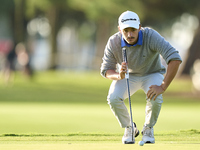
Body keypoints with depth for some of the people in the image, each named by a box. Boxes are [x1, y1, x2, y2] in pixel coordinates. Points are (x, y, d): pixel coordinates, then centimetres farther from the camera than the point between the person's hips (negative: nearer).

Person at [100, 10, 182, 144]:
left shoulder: (151, 36, -34)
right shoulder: (113, 43, -25)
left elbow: (175, 59, -39)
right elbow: (106, 70, -14)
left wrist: (163, 87, -42)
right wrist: (119, 76, -38)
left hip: (152, 74, -2)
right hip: (127, 75, 2)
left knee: (155, 98, -33)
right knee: (113, 98, -27)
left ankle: (148, 129, 0)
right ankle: (129, 128, 4)